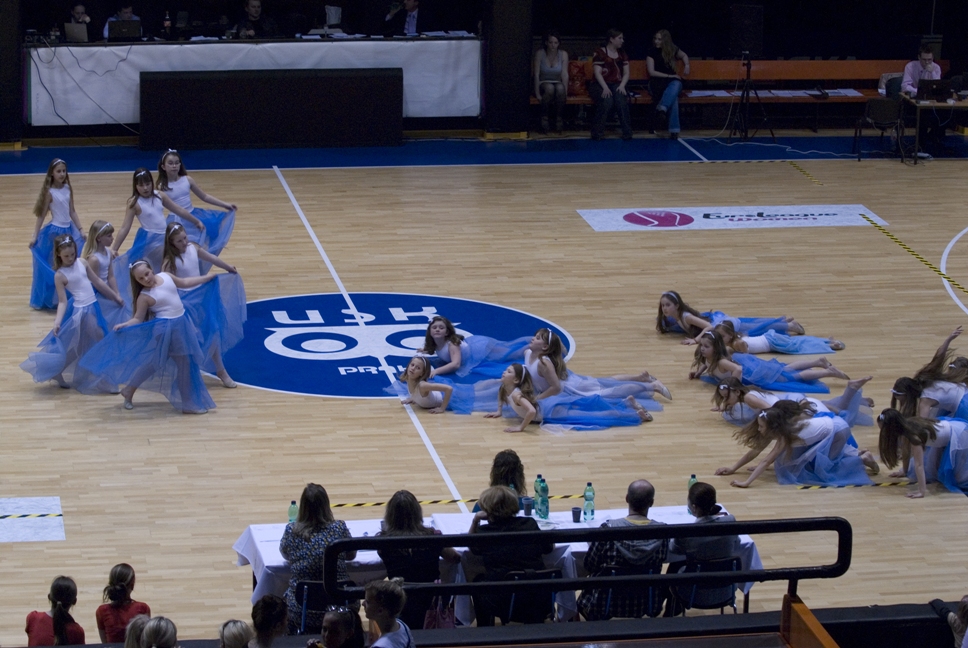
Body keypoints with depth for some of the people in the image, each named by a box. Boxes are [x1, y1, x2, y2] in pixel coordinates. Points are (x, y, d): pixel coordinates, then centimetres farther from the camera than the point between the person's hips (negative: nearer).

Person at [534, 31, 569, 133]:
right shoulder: (540, 54, -7)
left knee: (560, 88, -35)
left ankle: (559, 119, -26)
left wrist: (565, 92, -18)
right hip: (543, 84, -1)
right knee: (549, 87, -37)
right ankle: (544, 119, -27)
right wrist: (537, 93, -18)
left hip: (558, 83, 1)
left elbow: (565, 75, -7)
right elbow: (536, 74, -10)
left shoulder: (563, 54, -1)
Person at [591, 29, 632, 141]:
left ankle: (627, 133, -27)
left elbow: (626, 74, 12)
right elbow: (598, 73, -8)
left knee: (621, 100, -31)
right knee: (607, 101, -35)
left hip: (617, 84, 4)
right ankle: (597, 133, -26)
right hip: (601, 85, -4)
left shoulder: (622, 54, 16)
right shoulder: (600, 53, 0)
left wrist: (622, 86, -9)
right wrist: (605, 88, -22)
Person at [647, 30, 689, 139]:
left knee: (676, 84, -38)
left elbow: (683, 55, 30)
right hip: (657, 83, -2)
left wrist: (686, 65, 8)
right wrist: (669, 76, -13)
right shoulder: (652, 53, 0)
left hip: (672, 82, 2)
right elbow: (651, 72, -7)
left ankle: (662, 109, -54)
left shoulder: (673, 50, 9)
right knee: (673, 98, -35)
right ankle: (674, 130, -41)